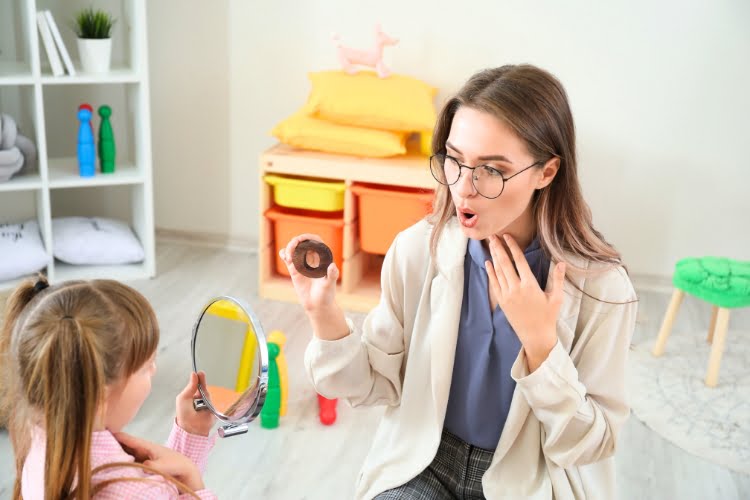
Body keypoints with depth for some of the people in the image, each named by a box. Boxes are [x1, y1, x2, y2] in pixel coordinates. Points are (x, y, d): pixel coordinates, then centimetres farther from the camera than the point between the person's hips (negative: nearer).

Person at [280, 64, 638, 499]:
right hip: (421, 465, 1)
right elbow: (380, 384, -2)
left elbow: (591, 445, -10)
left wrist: (540, 341, -23)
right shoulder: (417, 249, -10)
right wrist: (325, 314, -19)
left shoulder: (601, 285, -16)